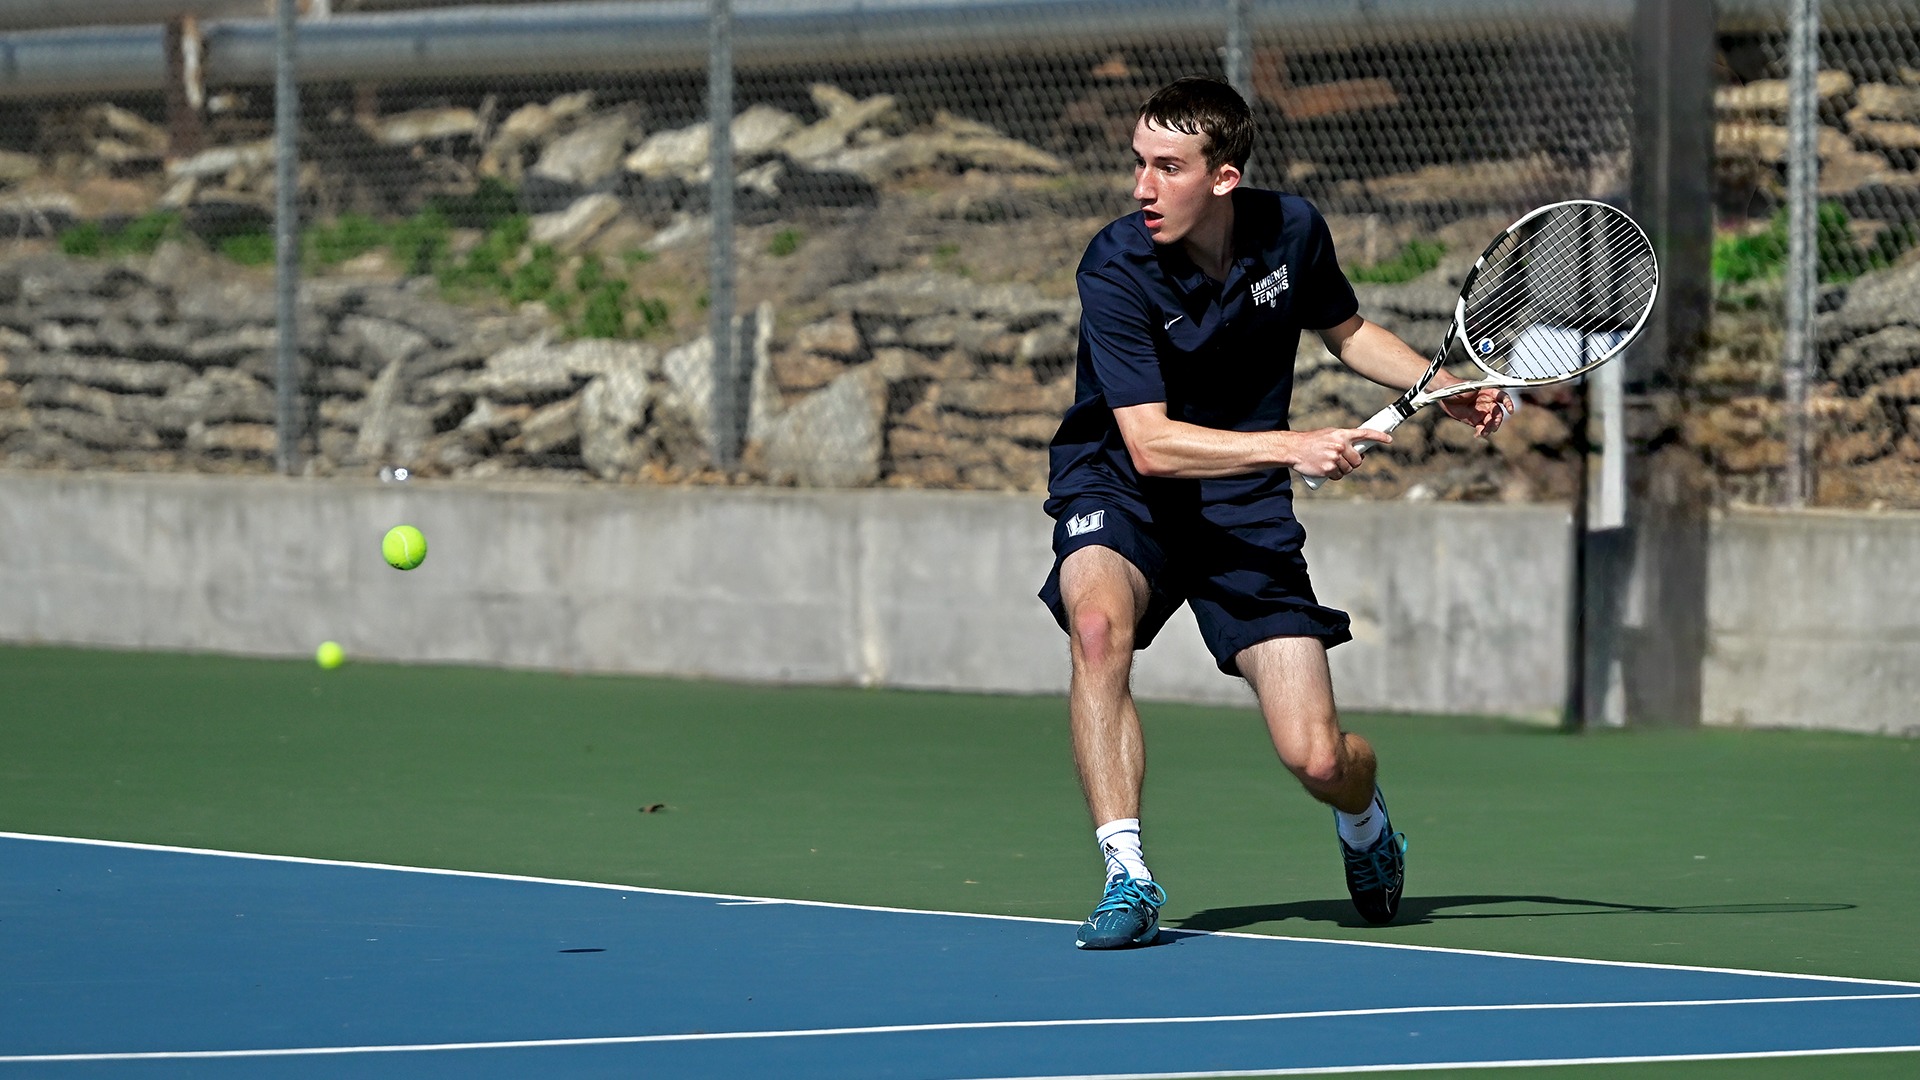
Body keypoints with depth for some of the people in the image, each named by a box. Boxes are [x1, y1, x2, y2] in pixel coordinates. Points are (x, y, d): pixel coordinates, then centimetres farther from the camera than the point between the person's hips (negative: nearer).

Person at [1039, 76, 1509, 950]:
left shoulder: (1292, 231, -9)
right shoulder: (1116, 270, -22)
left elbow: (1346, 331, 14)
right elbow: (1150, 443, -27)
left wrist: (1445, 388, -2)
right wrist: (1291, 445, -36)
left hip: (1244, 512, 2)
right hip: (1120, 488, -2)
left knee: (1318, 761, -7)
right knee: (1099, 626, -38)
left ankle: (1362, 816, 32)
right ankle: (1128, 879, -30)